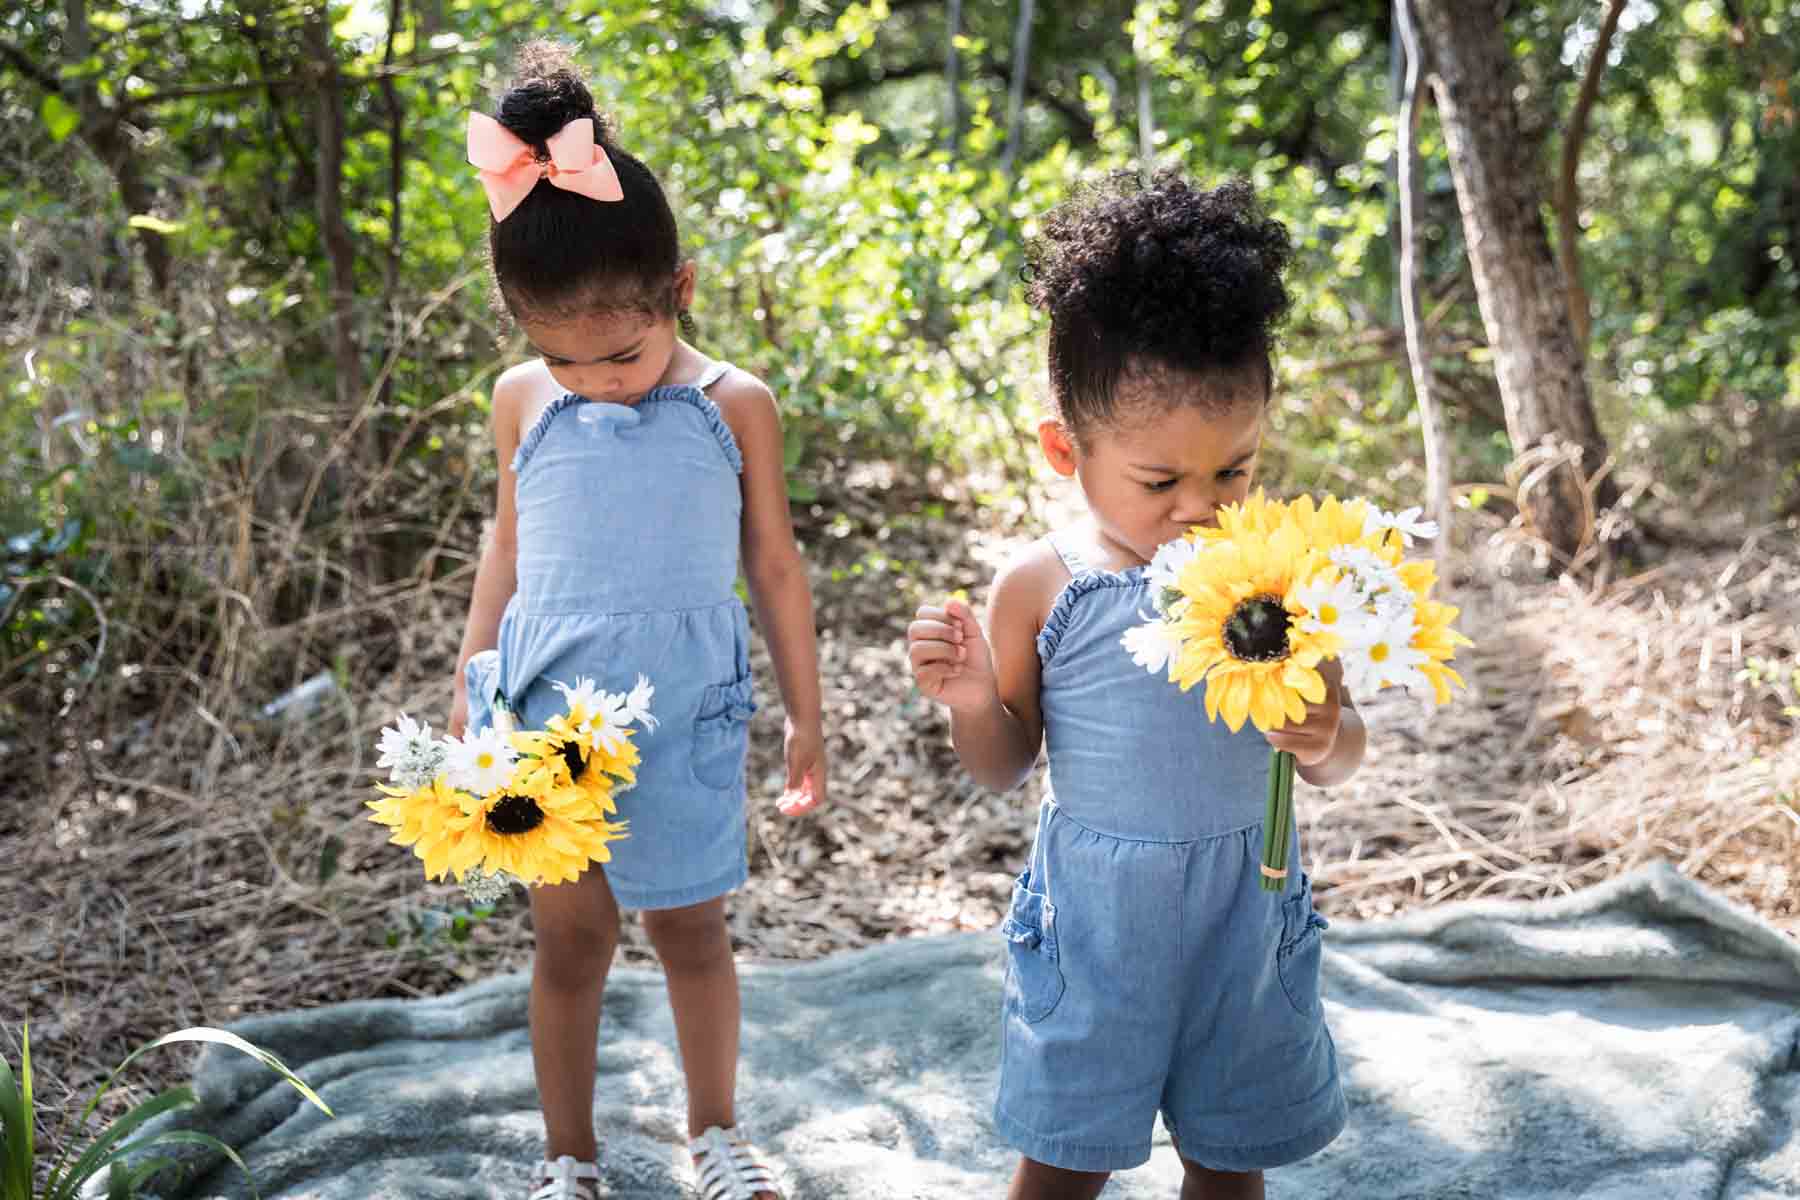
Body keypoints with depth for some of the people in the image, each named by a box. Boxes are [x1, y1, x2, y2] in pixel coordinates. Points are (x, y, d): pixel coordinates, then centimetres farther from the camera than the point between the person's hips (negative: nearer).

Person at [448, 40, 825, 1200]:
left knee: (691, 927, 11)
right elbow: (510, 544, 10)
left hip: (685, 710, -1)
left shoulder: (732, 405, -6)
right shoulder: (525, 400, -1)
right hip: (549, 707, 1)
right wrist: (470, 689, 11)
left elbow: (774, 564, 2)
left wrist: (807, 716, 7)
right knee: (572, 936, 10)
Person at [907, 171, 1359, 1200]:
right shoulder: (1042, 590, -10)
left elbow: (1341, 754, 2)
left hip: (1244, 910, 1)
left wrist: (1323, 738, -22)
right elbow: (1007, 766, 0)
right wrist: (973, 699, -21)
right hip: (1095, 911, -1)